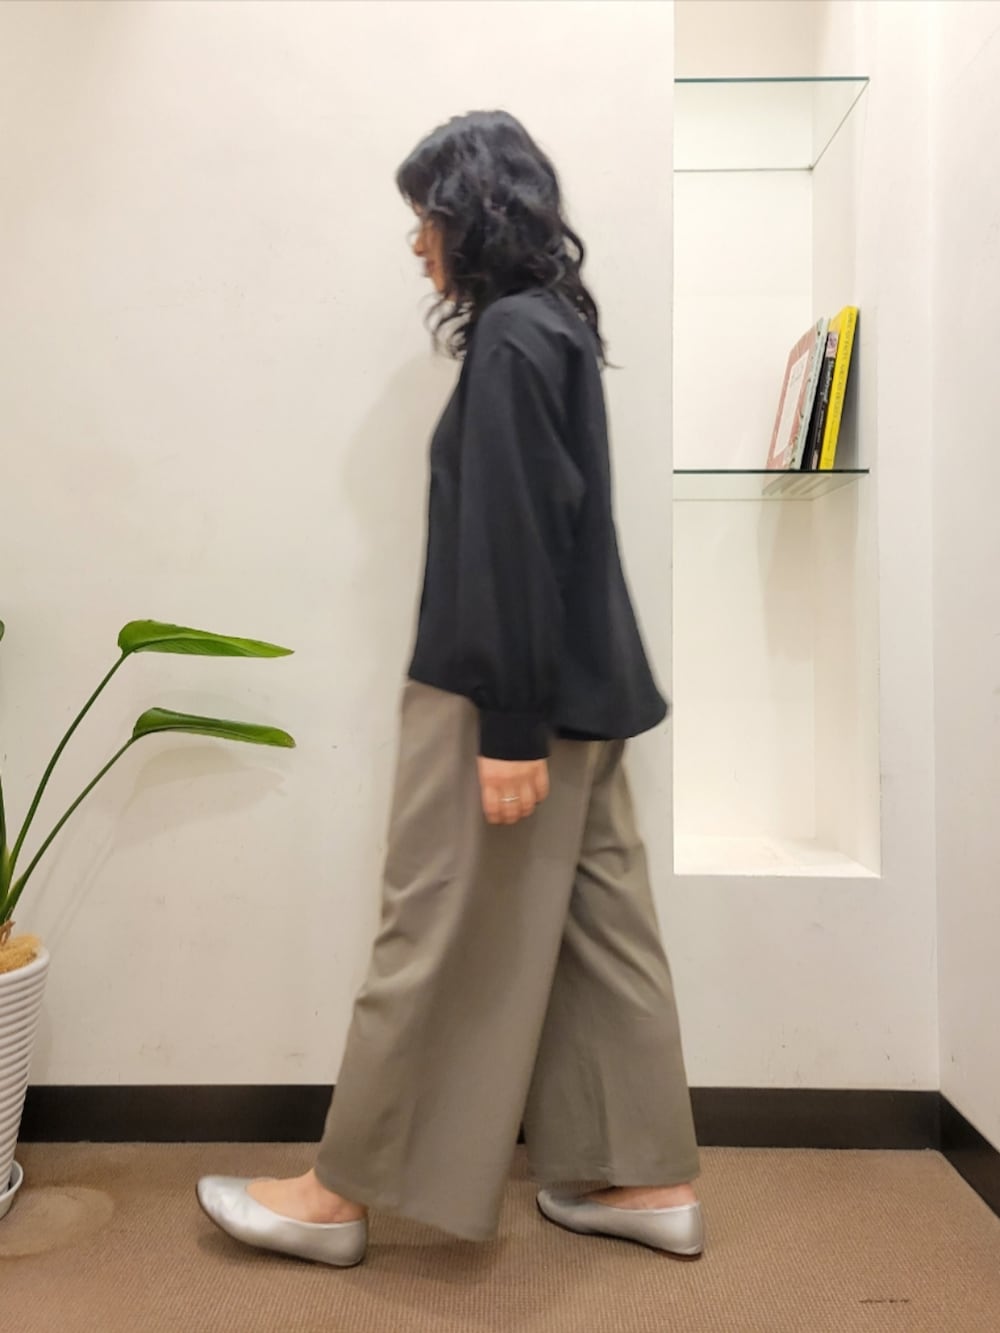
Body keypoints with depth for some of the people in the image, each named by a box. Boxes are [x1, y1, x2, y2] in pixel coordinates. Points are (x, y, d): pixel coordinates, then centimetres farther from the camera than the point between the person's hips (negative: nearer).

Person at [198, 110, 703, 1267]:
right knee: (596, 921, 14)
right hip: (575, 685, 10)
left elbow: (514, 542, -20)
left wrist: (508, 727, -20)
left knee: (438, 938, 2)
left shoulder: (510, 338, -12)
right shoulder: (555, 324, 17)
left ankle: (343, 1193, 21)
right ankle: (649, 1177, 28)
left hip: (509, 694, -10)